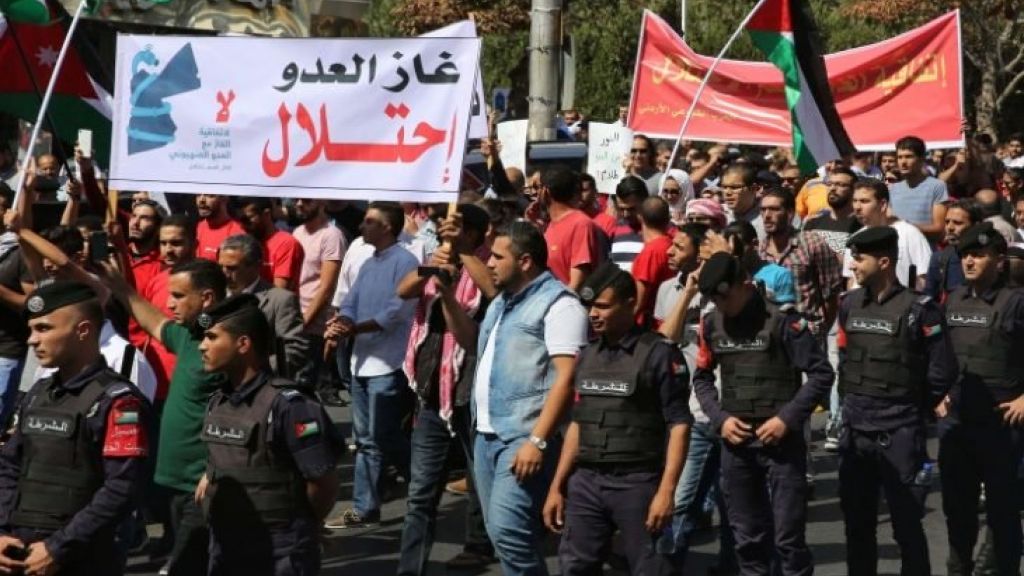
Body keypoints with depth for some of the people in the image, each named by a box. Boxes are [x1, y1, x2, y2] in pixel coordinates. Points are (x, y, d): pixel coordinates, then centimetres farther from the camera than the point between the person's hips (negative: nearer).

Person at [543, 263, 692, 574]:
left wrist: (666, 490, -18)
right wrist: (557, 486, 14)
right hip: (586, 481, 6)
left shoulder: (659, 353, -6)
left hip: (638, 482, -6)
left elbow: (678, 425, -10)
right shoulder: (587, 356, 13)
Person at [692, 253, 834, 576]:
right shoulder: (712, 324, 4)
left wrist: (788, 419, -15)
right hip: (735, 442, 5)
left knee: (788, 537, -3)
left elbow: (821, 373, -9)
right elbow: (702, 377, 15)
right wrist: (720, 419, 0)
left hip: (782, 441, -5)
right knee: (747, 537, 12)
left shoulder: (781, 320, -11)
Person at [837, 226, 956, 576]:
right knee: (856, 522, 14)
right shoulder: (850, 305, 7)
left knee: (907, 525, 1)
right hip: (854, 429, 6)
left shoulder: (918, 309, -11)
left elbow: (942, 372, -7)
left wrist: (914, 408, 3)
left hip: (899, 433, -6)